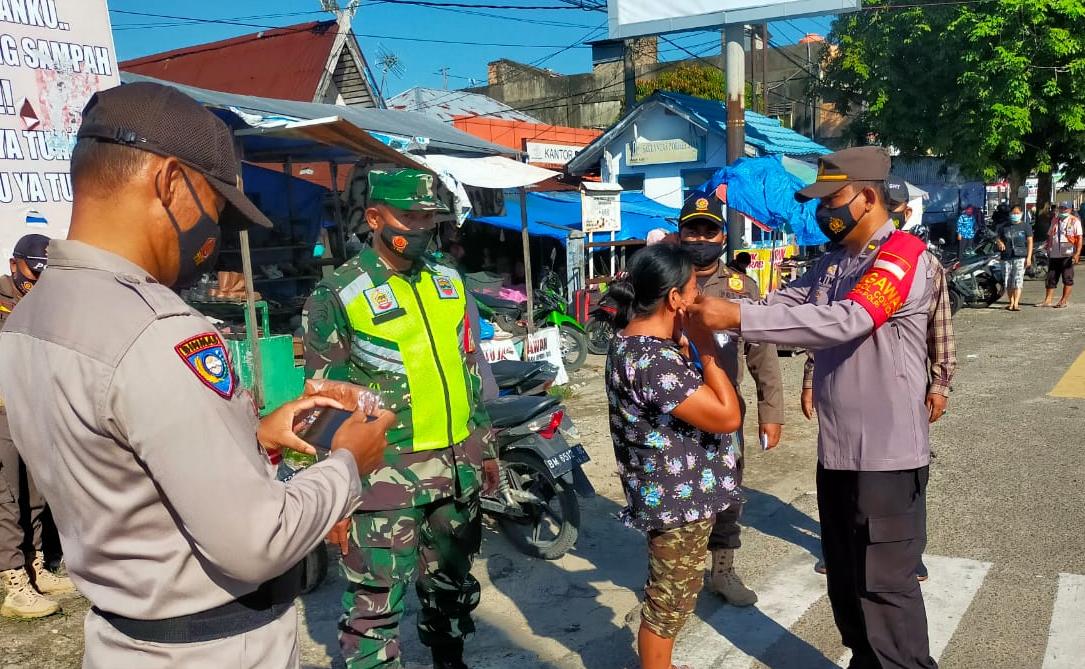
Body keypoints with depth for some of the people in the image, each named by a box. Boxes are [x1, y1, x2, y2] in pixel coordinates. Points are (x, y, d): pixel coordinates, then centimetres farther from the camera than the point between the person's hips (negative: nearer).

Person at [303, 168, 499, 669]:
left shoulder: (450, 283, 8)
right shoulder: (337, 296, -10)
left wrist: (484, 447, 15)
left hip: (456, 465, 6)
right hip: (385, 474, -6)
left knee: (453, 586, 22)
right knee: (376, 604, 3)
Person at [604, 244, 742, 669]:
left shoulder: (634, 341, 3)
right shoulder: (652, 360, -29)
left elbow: (688, 393, 14)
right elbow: (727, 416, -28)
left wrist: (690, 345, 0)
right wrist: (705, 346, -22)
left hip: (674, 492, 10)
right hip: (679, 499, -10)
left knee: (669, 595, 25)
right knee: (670, 599, 8)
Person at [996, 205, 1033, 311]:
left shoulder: (1026, 226, 8)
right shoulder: (1004, 226, 14)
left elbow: (1029, 242, 5)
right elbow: (998, 238, 18)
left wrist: (1029, 257, -4)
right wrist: (999, 243, -9)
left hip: (1020, 256, -3)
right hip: (1006, 257, 3)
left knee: (1018, 280, -13)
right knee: (1008, 282, 4)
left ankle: (1016, 304, -19)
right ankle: (1011, 302, 16)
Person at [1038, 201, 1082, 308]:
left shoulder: (1075, 221, -2)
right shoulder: (1054, 220, 14)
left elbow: (1079, 238, -8)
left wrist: (1077, 253, -17)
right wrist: (1048, 250, 15)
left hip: (1068, 255, -5)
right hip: (1054, 254, 5)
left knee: (1067, 279, 1)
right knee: (1051, 278, 5)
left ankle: (1064, 301, 5)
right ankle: (1047, 300, 7)